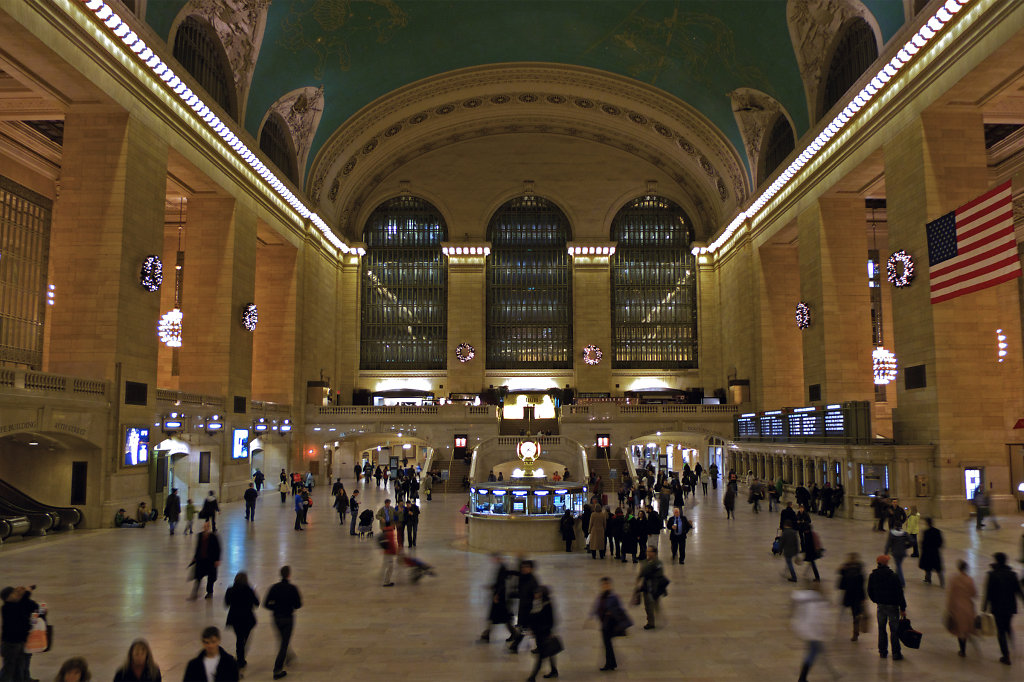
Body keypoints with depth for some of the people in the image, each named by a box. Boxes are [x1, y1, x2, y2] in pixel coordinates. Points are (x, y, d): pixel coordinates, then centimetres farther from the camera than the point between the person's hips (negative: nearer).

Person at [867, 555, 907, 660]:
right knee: (894, 630, 2)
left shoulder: (872, 576, -2)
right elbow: (899, 593, -13)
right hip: (892, 605, -4)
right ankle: (896, 653, 5)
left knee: (881, 629, 14)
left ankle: (882, 651, 19)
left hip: (880, 605, 4)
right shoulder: (893, 576, -16)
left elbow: (870, 592, 7)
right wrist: (903, 608, -6)